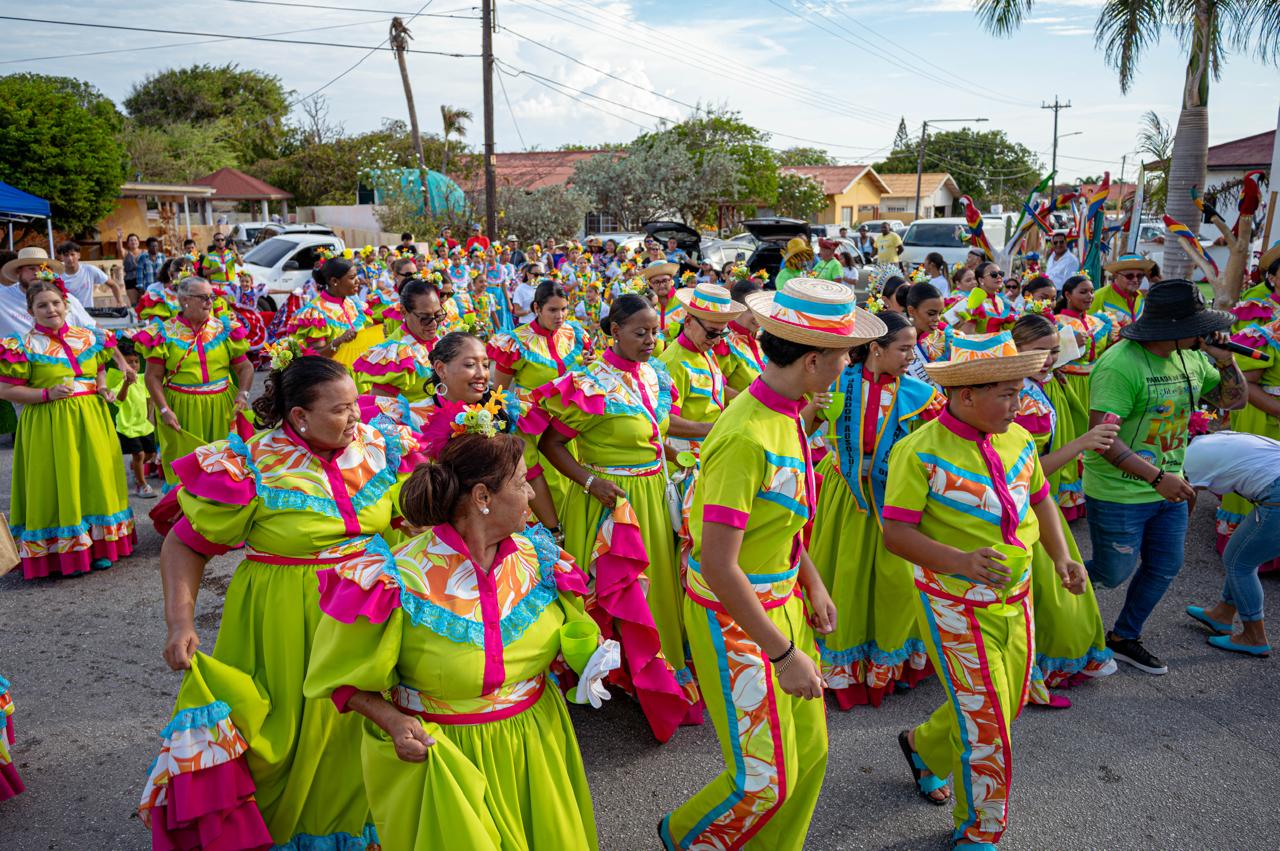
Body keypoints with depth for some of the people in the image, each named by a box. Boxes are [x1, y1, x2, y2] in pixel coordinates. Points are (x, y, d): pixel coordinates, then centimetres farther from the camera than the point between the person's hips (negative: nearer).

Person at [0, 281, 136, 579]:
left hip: (91, 421, 4)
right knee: (59, 485, -1)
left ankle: (100, 547, 19)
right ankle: (64, 554, 10)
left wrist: (103, 387, 4)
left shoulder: (89, 338, 8)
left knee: (95, 478, 8)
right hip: (49, 426, -4)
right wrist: (47, 394, -16)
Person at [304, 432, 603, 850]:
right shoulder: (401, 580, -22)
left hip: (534, 747, 5)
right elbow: (344, 674, -9)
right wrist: (391, 720, -24)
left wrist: (585, 655, -8)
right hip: (440, 755, -4)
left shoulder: (538, 559, -6)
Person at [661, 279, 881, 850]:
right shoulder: (747, 437, -28)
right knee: (765, 780, 2)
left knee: (809, 750, 17)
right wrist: (783, 653, -22)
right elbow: (718, 565, -28)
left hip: (780, 601, 9)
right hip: (734, 616, -8)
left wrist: (812, 583, 16)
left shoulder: (785, 413, 1)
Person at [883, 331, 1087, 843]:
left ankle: (924, 747, 48)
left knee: (1007, 704, 20)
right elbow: (896, 533, -21)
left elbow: (1039, 499, 15)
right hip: (956, 606, -7)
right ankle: (977, 831, 25)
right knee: (984, 723, 0)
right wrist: (961, 560, -35)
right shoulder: (920, 452, -20)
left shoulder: (1017, 439, 0)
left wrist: (1061, 557, 1)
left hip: (1015, 598, 7)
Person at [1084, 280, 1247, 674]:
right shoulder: (1120, 364, -25)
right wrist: (1157, 477, -32)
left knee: (1164, 568, 16)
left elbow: (1233, 399, 13)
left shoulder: (1191, 359, 2)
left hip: (1169, 489, 8)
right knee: (1113, 574, 5)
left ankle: (1124, 638, 35)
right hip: (1119, 494, -8)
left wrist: (1224, 359, -6)